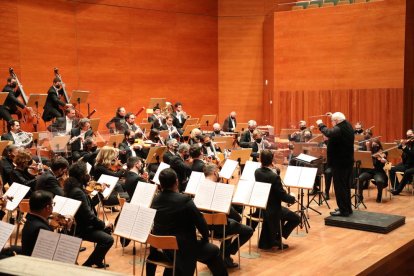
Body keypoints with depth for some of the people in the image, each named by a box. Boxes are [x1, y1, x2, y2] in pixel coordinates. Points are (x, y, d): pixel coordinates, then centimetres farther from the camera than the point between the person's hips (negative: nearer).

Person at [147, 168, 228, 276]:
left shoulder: (155, 200, -4)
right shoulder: (184, 200, -22)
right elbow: (201, 222, -15)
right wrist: (205, 238, 4)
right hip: (184, 248, -5)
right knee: (214, 251, 15)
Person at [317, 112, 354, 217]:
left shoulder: (338, 129, -22)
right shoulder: (348, 126, 8)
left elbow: (328, 133, -39)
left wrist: (321, 124, -24)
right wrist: (333, 116, 18)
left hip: (339, 162, -10)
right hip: (348, 161, 10)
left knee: (340, 187, -1)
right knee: (346, 186, 17)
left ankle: (343, 210, 3)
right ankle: (347, 208, 25)